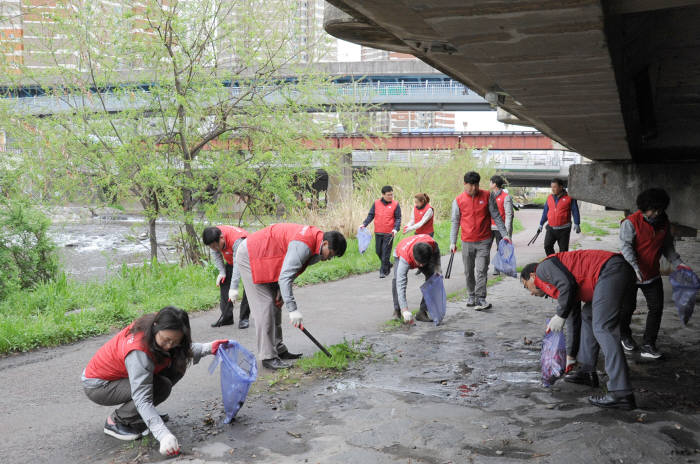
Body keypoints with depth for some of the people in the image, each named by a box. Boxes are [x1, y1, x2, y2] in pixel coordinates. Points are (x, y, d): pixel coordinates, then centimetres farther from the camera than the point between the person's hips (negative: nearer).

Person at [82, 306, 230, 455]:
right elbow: (142, 399, -40)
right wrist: (164, 435, -47)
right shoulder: (138, 353, -37)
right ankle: (115, 421, -8)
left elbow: (184, 352, 6)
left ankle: (143, 416, 4)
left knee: (177, 367, -10)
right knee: (161, 388, -28)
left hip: (121, 375, 8)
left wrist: (208, 348, -13)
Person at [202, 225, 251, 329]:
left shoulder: (237, 240, -42)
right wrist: (222, 272, -12)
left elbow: (238, 265, -44)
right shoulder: (214, 239, -22)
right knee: (223, 281, -4)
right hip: (231, 260, 7)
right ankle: (226, 317, 0)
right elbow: (216, 255, -4)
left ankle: (244, 318, -12)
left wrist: (234, 288, -45)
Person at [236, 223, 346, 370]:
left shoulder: (313, 237, 1)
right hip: (249, 257, -11)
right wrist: (293, 309, -35)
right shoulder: (303, 246, -30)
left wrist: (281, 293, -2)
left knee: (275, 304, 12)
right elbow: (285, 277, -34)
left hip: (262, 257, 11)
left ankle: (279, 350, 18)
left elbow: (289, 270, 7)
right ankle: (268, 357, -10)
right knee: (264, 306, -12)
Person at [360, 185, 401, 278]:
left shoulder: (395, 205, -3)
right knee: (378, 251, 11)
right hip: (378, 233, 3)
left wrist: (396, 228, -17)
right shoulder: (376, 203, 3)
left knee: (385, 253, -2)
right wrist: (364, 224, -8)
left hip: (389, 233, -3)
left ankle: (383, 271, 6)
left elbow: (398, 218, -2)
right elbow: (371, 215, 6)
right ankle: (388, 264, 33)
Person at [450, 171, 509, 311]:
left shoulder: (487, 196, -1)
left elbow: (496, 216, 3)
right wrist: (453, 242, 1)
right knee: (469, 272, 11)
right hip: (467, 242, 2)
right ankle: (471, 296, 26)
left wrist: (504, 234, -1)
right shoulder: (458, 200, 0)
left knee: (481, 270, -10)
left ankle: (480, 299, -11)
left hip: (484, 241, -1)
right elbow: (455, 222, 5)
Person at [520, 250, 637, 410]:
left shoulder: (544, 267, 7)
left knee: (602, 328, -15)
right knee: (588, 316, 26)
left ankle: (621, 393, -21)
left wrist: (560, 316, 0)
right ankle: (587, 371, 28)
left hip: (610, 271, -11)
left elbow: (568, 284, -12)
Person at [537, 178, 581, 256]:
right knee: (547, 246, -9)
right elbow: (545, 212, 17)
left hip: (564, 229, -3)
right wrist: (541, 224, 18)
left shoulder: (569, 198, -4)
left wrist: (577, 224, -15)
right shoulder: (549, 198, 8)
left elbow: (575, 211, -5)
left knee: (563, 250, 2)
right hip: (551, 228, 3)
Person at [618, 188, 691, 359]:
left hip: (652, 274, 5)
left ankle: (648, 346, 4)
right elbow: (625, 245, -26)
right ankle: (624, 336, 35)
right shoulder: (631, 222, -18)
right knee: (628, 307, 9)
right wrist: (634, 266, -38)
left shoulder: (664, 223, 3)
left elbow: (667, 247, 13)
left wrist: (677, 263, 0)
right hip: (631, 274, -5)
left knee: (656, 307, -1)